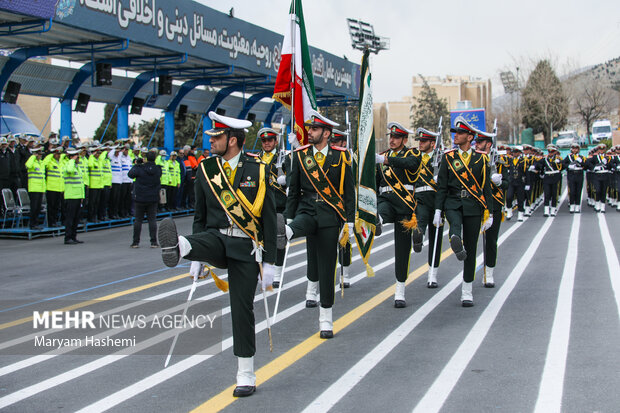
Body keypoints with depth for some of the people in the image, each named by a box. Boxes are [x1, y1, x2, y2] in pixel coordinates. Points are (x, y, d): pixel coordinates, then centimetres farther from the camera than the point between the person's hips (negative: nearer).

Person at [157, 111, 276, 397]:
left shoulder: (258, 170, -3)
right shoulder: (206, 169, 6)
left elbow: (269, 218, -2)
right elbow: (200, 215, 13)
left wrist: (269, 263, -5)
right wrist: (195, 257, 10)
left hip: (246, 248, -3)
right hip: (215, 239, 3)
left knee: (242, 309, -1)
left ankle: (246, 376, 10)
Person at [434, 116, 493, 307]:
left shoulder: (481, 158, 4)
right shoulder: (448, 157, 6)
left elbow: (487, 188, 5)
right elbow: (441, 186, 5)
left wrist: (489, 214, 1)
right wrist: (438, 210, -3)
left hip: (473, 206, 0)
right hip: (453, 203, 0)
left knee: (471, 248, 3)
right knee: (455, 222, -37)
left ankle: (467, 289, 12)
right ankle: (455, 241, -69)